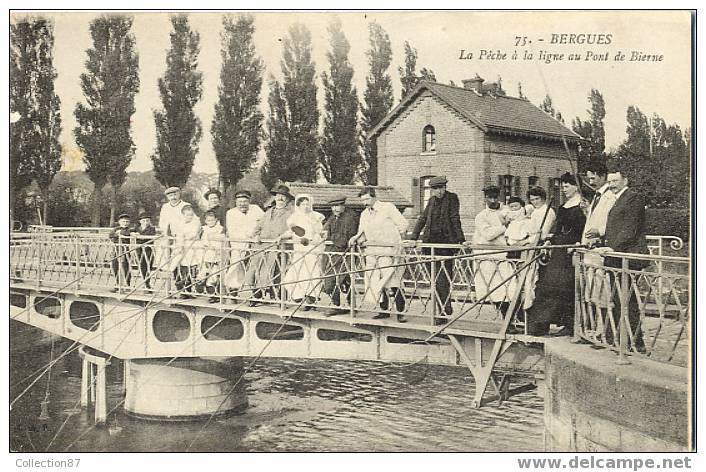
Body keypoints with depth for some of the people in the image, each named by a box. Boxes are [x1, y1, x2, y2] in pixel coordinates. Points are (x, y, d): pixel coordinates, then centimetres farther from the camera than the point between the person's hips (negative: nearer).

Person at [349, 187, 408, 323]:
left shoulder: (388, 207, 0)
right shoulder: (364, 214, 18)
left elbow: (403, 225, 0)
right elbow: (362, 233, 20)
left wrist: (389, 237, -2)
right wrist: (355, 238, -1)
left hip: (388, 251, -6)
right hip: (371, 252, 6)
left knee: (391, 282, -11)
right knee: (375, 282, 5)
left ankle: (400, 312, -4)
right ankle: (384, 310, 16)